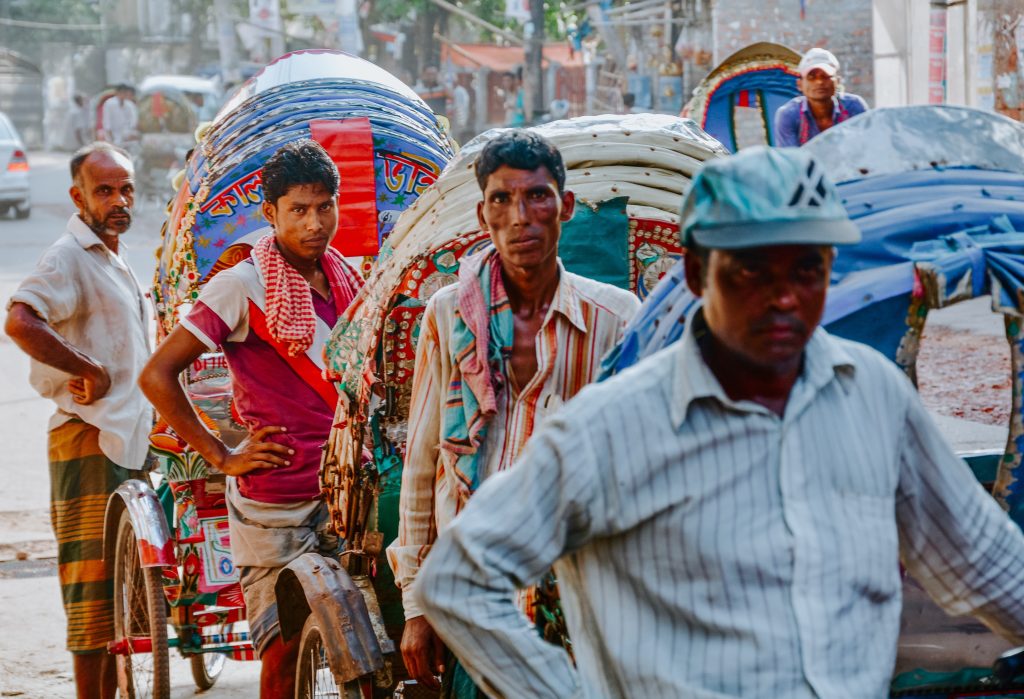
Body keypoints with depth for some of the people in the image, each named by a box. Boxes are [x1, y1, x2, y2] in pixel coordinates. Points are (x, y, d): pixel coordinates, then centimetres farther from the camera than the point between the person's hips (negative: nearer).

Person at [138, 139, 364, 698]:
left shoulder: (344, 279, 10)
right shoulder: (242, 287, -9)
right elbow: (157, 375, -11)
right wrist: (222, 457, -10)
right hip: (274, 503, -5)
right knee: (284, 649, -4)